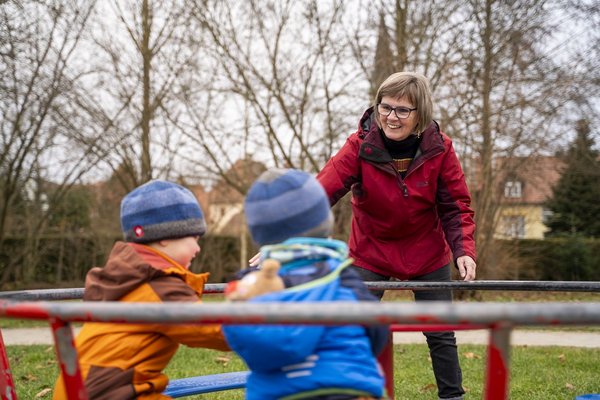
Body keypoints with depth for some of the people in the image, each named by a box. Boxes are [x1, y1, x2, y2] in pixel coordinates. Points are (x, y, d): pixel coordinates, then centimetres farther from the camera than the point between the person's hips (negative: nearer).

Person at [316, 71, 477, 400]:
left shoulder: (440, 149, -16)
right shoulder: (359, 146, -21)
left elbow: (456, 207, -8)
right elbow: (320, 194, -30)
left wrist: (463, 250, -24)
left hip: (427, 253, 1)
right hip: (370, 253, -1)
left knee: (441, 334, 7)